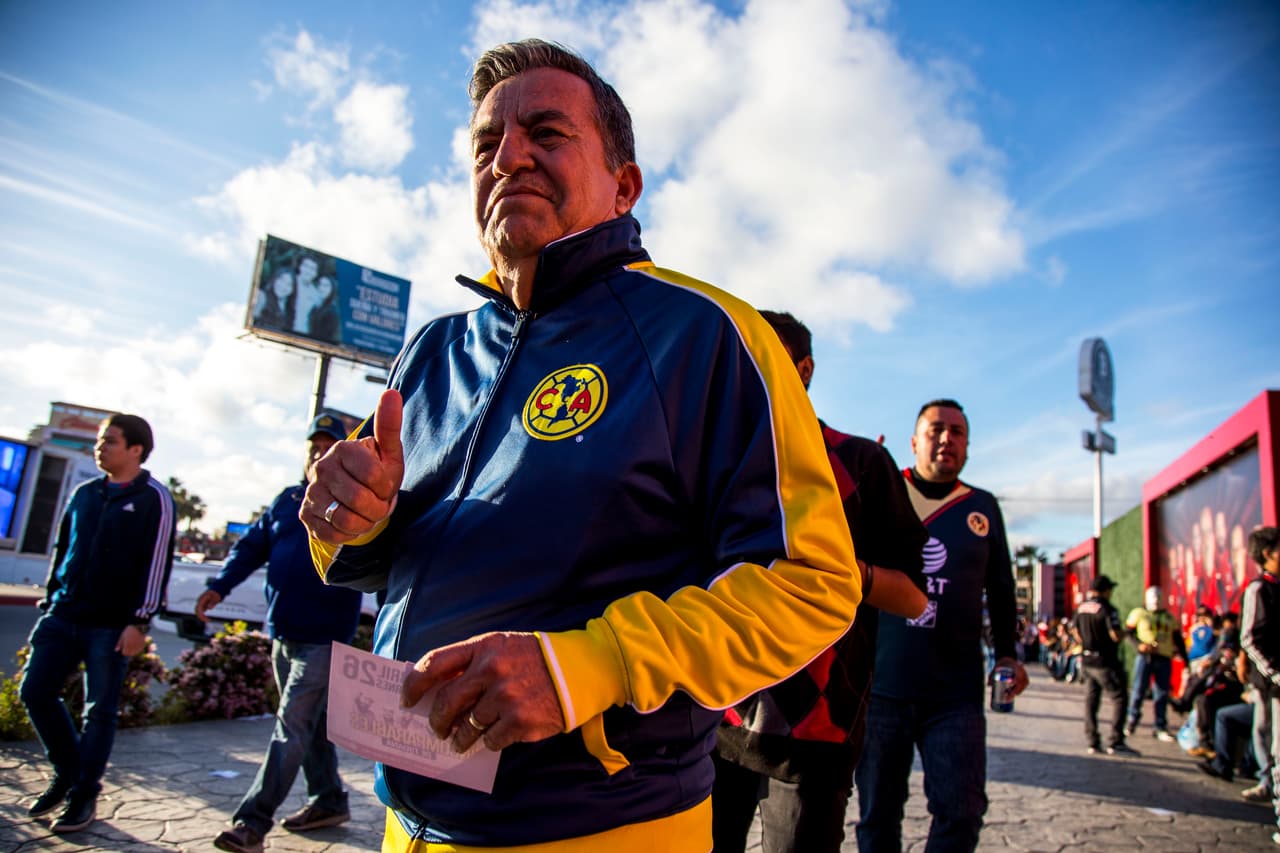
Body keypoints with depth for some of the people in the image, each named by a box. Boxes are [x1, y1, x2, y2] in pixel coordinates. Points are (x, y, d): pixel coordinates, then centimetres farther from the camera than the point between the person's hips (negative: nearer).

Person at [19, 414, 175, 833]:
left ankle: (84, 795, 17)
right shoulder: (84, 493, 12)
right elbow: (61, 550, 20)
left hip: (112, 624, -6)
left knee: (100, 710, 2)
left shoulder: (154, 499, -7)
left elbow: (157, 565, -12)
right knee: (34, 691, 5)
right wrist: (50, 601, 16)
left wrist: (139, 622, -15)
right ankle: (67, 772, 25)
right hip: (64, 615, 6)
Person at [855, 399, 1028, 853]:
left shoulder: (983, 507, 11)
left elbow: (1000, 589, 19)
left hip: (956, 694, 1)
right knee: (878, 814, 9)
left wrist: (1006, 653, 9)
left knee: (962, 811, -6)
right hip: (878, 686, -1)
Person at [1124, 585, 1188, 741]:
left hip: (1164, 659, 3)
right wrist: (1139, 645, -15)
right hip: (1145, 657, -3)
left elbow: (1178, 639, 19)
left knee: (1162, 693, 3)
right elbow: (1128, 632, 2)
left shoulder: (1170, 618, 18)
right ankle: (1132, 721, 10)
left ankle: (1161, 728, 10)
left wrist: (1185, 659, 12)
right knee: (1138, 689, -4)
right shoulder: (1138, 614, 6)